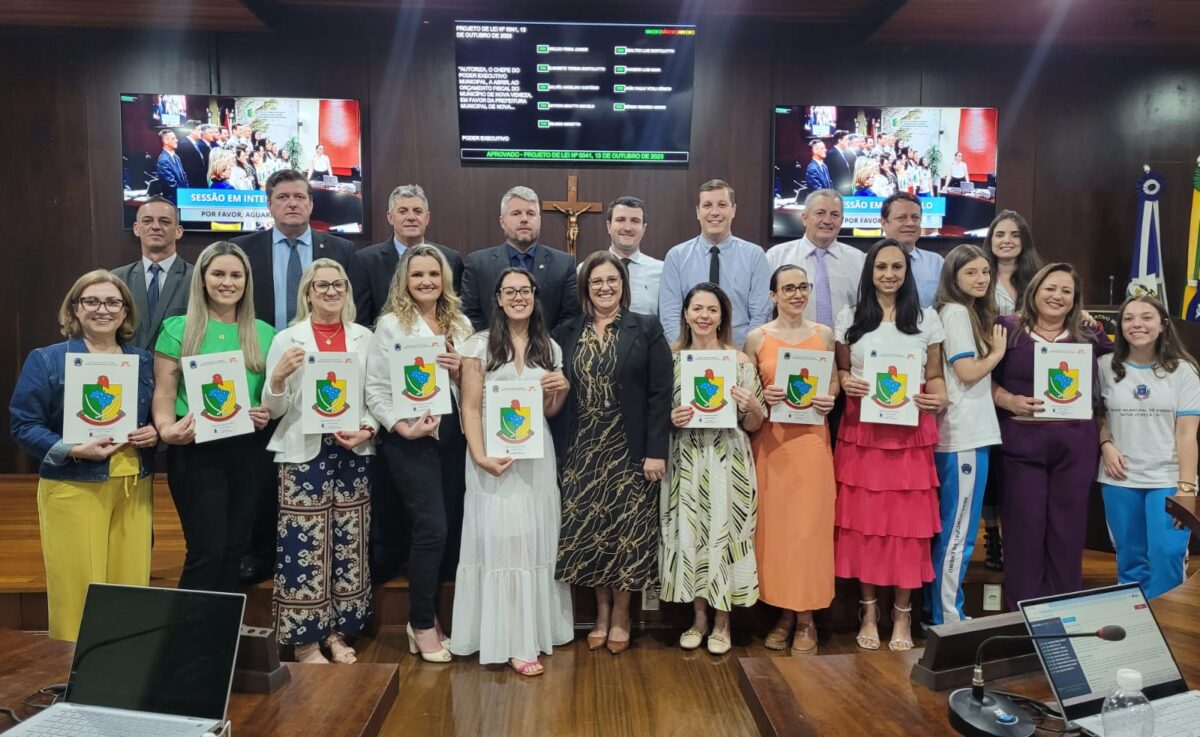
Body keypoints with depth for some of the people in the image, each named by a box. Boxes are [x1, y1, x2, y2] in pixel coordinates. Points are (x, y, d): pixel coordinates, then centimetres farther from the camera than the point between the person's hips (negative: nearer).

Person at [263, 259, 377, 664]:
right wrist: (278, 376, -19)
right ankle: (305, 640, 14)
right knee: (304, 548, -2)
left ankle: (337, 632, 24)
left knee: (348, 546, 9)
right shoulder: (287, 339, 1)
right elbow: (274, 409, -1)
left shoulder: (364, 337, 7)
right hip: (304, 454, -3)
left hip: (353, 454, 3)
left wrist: (368, 429, -8)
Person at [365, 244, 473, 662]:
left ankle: (427, 613, 27)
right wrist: (403, 427, -18)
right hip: (411, 438, -5)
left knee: (451, 527, 8)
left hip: (453, 435, 5)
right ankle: (423, 625, 10)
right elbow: (375, 388, -7)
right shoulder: (391, 324, -3)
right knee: (432, 527, -8)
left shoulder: (461, 325, 11)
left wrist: (461, 371, -7)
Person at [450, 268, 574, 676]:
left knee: (536, 540, 9)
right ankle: (512, 641, 6)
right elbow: (470, 408, -7)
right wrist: (480, 457, -18)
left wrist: (562, 390, -5)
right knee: (501, 540, -3)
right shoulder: (480, 344, -3)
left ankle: (535, 629, 23)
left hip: (537, 454, 4)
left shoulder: (549, 348, 10)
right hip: (494, 455, -4)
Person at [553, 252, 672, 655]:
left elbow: (660, 393, -6)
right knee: (589, 530, 7)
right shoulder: (566, 333, 7)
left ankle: (621, 614, 22)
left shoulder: (647, 328, -2)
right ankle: (601, 611, 25)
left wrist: (656, 451, -11)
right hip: (583, 450, 3)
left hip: (629, 449, -2)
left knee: (626, 530, 4)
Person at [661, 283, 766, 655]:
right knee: (689, 534, 7)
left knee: (724, 532, 3)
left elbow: (754, 425, 3)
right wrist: (672, 419, -11)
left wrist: (751, 407, -18)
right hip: (686, 462, 2)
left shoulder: (741, 361, -1)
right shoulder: (672, 358, 4)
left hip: (727, 462, -2)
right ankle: (698, 618, 25)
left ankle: (722, 621, 21)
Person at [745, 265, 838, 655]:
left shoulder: (824, 334, 7)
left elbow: (833, 382, 13)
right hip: (770, 440, 0)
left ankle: (806, 617, 14)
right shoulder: (757, 337, 2)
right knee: (773, 523, 3)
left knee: (810, 524, 1)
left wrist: (830, 400, -8)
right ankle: (784, 612, 18)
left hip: (811, 438, 1)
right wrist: (763, 397, -14)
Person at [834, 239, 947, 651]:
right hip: (862, 432, 0)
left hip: (911, 434, 0)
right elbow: (841, 370, 11)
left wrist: (940, 398, -10)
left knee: (907, 523, 2)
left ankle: (903, 614, 18)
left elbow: (935, 376, 9)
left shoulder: (926, 319, 7)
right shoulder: (850, 318, 7)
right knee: (863, 521, 3)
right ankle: (868, 611, 19)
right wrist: (846, 383, -10)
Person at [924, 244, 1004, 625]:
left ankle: (937, 610, 21)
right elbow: (968, 372, -15)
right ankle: (947, 618, 4)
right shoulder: (956, 312, -10)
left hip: (965, 433, 10)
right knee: (959, 532, -4)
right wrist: (998, 352, -1)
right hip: (965, 436, -10)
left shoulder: (971, 313, 19)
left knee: (948, 529, 13)